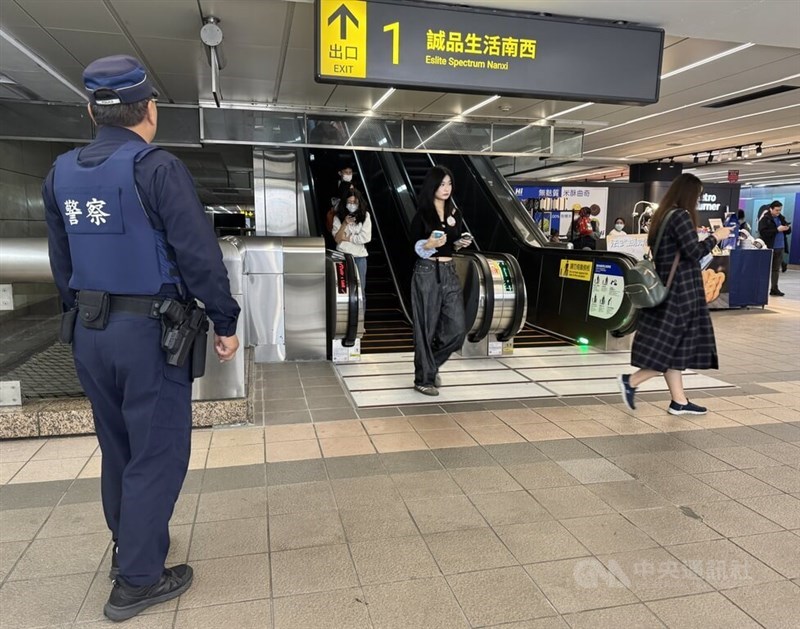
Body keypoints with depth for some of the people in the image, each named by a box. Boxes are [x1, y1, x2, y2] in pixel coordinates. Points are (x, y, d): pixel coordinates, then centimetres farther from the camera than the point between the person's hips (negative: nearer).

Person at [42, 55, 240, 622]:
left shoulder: (61, 173, 8)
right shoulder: (158, 168, -14)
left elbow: (62, 264, 14)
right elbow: (200, 255, -16)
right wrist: (226, 322, -7)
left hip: (90, 332, 7)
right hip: (150, 331, -7)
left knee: (118, 447, 21)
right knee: (158, 452, 5)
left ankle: (128, 547, 38)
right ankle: (138, 579, 15)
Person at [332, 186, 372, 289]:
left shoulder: (365, 216, 0)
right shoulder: (338, 217, 1)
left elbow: (365, 237, -9)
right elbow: (337, 239, -7)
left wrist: (346, 238, -7)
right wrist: (345, 224, -20)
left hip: (359, 257, 0)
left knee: (359, 288, 3)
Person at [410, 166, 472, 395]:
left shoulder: (454, 213, 12)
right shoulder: (422, 214, -4)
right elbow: (414, 248, -6)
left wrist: (461, 244, -2)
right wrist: (430, 244, -24)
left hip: (450, 273, 5)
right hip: (427, 273, -5)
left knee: (457, 328, 1)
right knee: (426, 328, 0)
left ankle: (430, 363, 24)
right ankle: (424, 378, 13)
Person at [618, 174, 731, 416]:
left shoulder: (663, 215, 12)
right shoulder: (681, 215, -15)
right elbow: (694, 252, -19)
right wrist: (716, 237, -5)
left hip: (667, 286, 9)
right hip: (680, 289, -9)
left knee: (674, 346, 10)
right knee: (672, 346, 0)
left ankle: (679, 401, 16)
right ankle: (631, 381, 1)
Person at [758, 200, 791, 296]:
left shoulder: (781, 218, 13)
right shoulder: (764, 219, -6)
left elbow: (788, 231, 17)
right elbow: (763, 232, -19)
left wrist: (788, 228, -6)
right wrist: (777, 229, -23)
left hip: (780, 247, 6)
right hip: (768, 248, -6)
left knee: (776, 269, 8)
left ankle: (774, 288, 13)